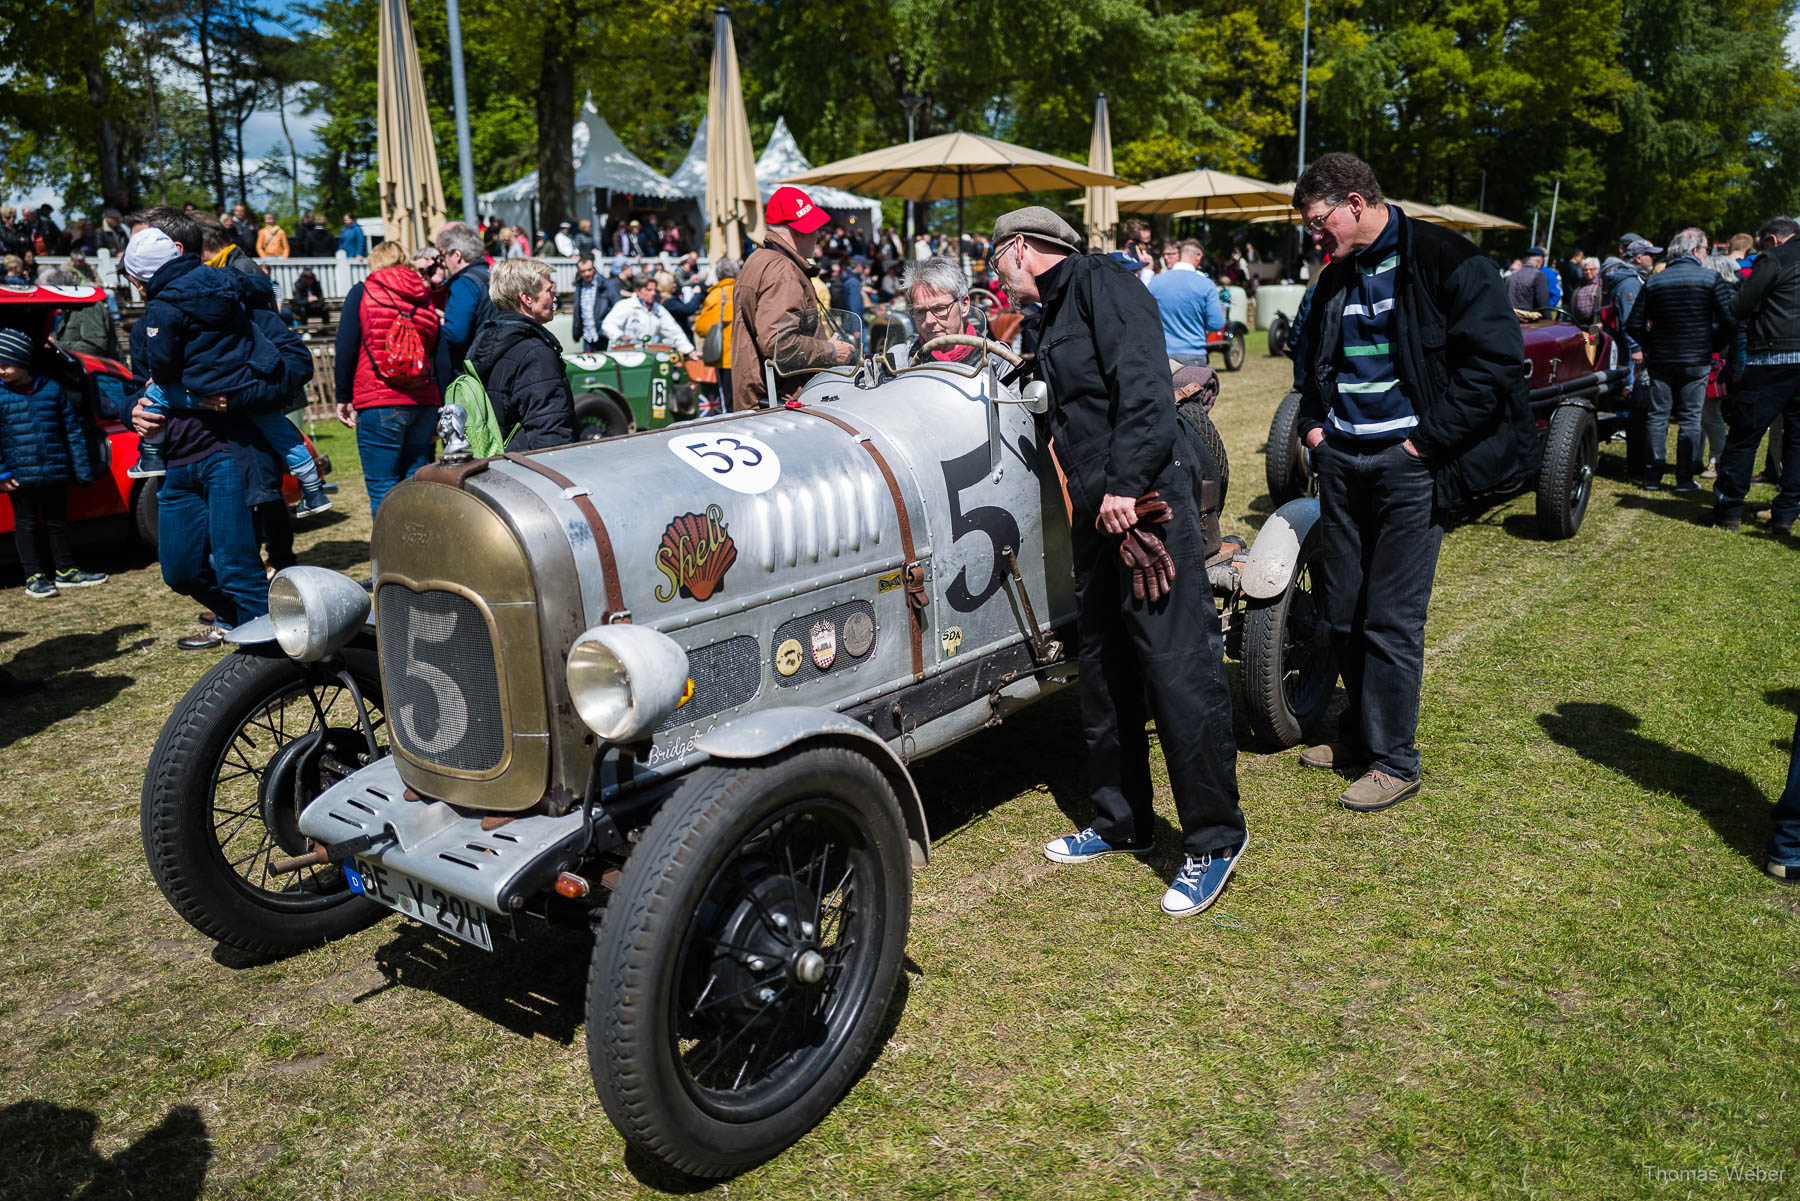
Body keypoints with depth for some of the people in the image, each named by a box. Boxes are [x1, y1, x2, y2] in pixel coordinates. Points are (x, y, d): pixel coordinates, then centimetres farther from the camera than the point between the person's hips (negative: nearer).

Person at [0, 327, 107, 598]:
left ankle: (65, 571, 24)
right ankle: (33, 577, 14)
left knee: (57, 522, 13)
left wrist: (82, 468, 5)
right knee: (26, 524, 6)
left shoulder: (52, 388, 2)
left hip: (55, 472, 2)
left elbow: (72, 429, 7)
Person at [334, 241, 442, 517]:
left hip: (379, 404, -4)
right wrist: (438, 413, 15)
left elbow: (346, 349, 0)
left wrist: (344, 397, 8)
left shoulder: (362, 292, 4)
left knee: (382, 490, -1)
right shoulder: (426, 298, 14)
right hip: (424, 405, 4)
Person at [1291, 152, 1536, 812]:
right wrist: (1313, 424, 12)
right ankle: (1361, 735, 28)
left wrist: (1429, 437, -15)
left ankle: (1393, 761, 9)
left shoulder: (1444, 260, -8)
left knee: (1391, 619, -4)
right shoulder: (1337, 279, 14)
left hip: (1410, 464, -7)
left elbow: (1497, 357, -13)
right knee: (1343, 614, 11)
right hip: (1342, 460, 7)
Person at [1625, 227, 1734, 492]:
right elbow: (1727, 321, -11)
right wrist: (1711, 346, 4)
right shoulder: (1712, 280, -6)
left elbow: (1634, 325, 2)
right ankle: (1685, 478, 4)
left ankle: (1652, 476, 8)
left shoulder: (1653, 282, 2)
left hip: (1661, 359, 2)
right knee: (1690, 418, 3)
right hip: (1696, 360, -2)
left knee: (1657, 415, 7)